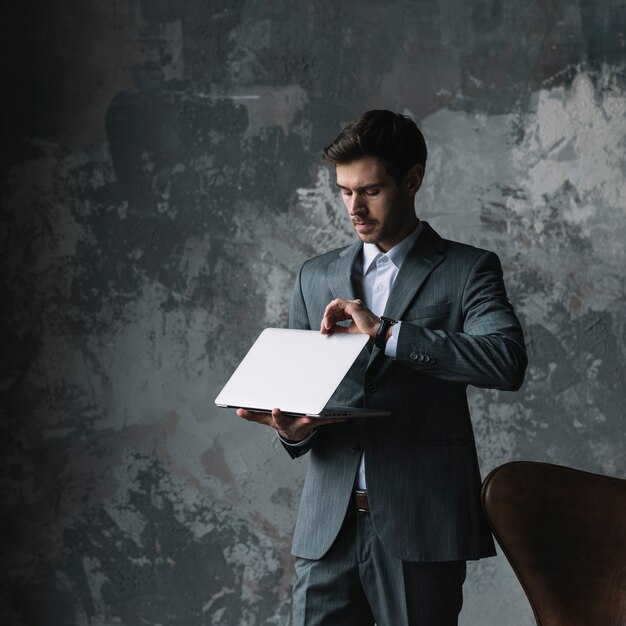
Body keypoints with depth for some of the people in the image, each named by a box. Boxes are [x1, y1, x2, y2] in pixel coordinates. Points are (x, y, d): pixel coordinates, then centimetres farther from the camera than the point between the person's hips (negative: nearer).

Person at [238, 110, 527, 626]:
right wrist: (293, 428, -6)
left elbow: (507, 361, -15)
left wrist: (385, 331, -17)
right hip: (329, 524, 3)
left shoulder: (467, 270, 3)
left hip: (419, 524, -3)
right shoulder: (316, 277, 16)